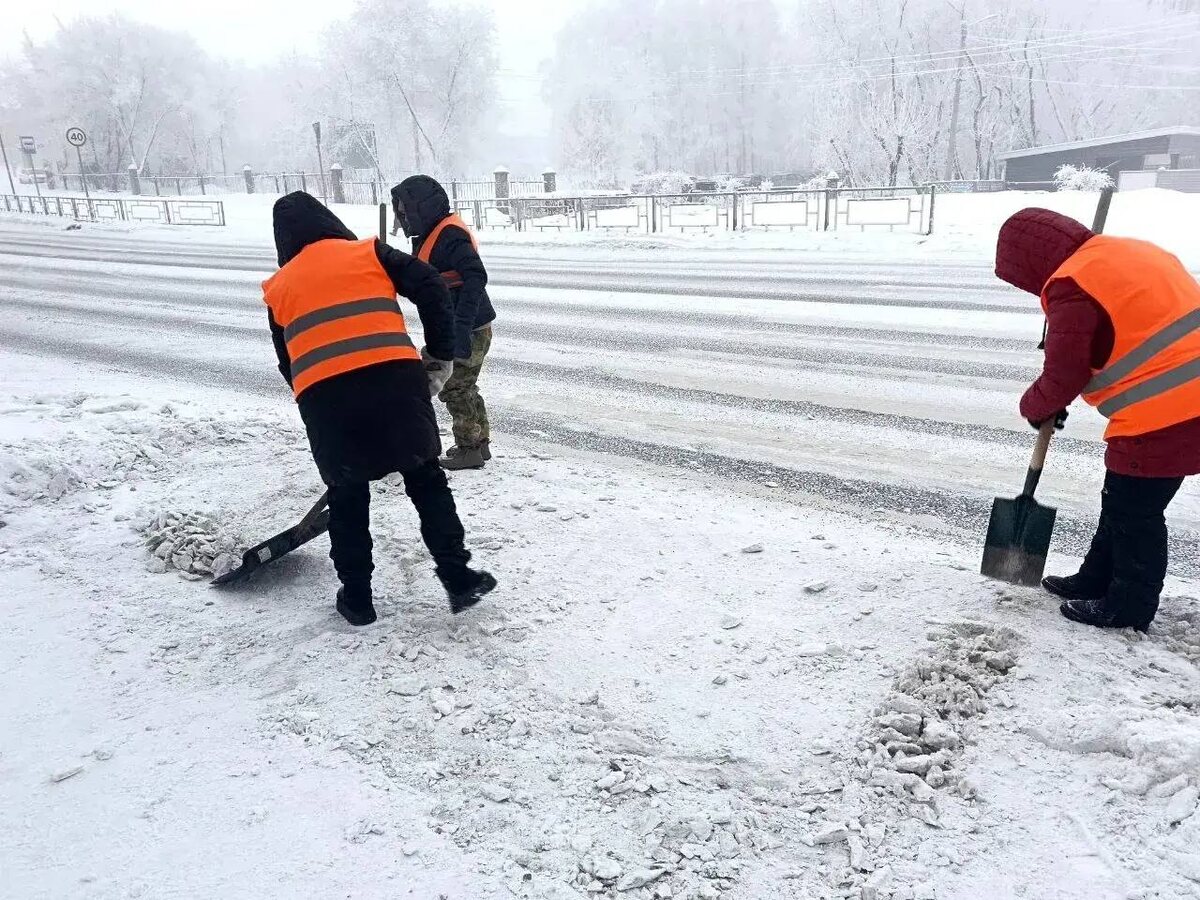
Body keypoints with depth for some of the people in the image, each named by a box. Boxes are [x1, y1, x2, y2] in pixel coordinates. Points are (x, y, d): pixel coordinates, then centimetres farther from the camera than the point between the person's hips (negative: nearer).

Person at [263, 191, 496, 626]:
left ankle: (357, 597, 26)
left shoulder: (279, 288, 23)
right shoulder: (370, 253, 17)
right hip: (394, 381, -1)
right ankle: (459, 579, 16)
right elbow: (431, 289, 5)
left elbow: (288, 363, 24)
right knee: (427, 481, 14)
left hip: (324, 396, 1)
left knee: (347, 497, 19)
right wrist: (440, 356, 10)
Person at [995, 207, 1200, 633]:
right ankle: (1097, 580, 34)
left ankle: (1130, 606, 19)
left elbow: (1062, 378, -13)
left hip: (1162, 413, -10)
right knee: (1120, 499, 20)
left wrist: (1034, 407, 9)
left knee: (1134, 510, 5)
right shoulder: (1123, 251, 14)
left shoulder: (1072, 287, -16)